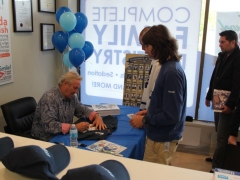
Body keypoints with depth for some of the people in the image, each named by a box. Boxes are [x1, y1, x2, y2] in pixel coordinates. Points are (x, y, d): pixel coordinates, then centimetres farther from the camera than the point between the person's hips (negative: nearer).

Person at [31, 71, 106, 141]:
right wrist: (75, 127, -32)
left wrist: (97, 116, -4)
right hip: (45, 140, -7)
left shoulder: (71, 97, 2)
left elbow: (82, 110, 15)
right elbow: (49, 125, -30)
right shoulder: (49, 98, -22)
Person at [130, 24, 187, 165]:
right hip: (160, 136, 9)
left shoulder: (171, 71, -24)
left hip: (162, 140, -9)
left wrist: (145, 120, -15)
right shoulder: (169, 66, 6)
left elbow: (171, 115, -25)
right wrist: (149, 112, 9)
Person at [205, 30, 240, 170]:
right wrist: (209, 96, 19)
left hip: (228, 104, -8)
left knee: (222, 137, -3)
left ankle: (217, 167, 6)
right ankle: (219, 161, 31)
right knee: (220, 134, 18)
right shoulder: (222, 56, 12)